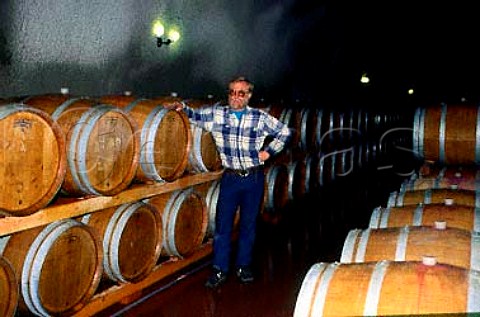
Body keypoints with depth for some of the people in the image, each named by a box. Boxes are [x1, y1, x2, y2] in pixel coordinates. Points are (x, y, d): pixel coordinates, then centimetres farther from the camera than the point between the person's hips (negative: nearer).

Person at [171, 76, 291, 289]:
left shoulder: (260, 117, -1)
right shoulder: (216, 114, 0)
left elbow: (284, 131, 9)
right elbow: (193, 115, 9)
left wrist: (269, 151, 2)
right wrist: (182, 108, -11)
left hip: (254, 178, 0)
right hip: (230, 177, 0)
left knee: (249, 225, 10)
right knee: (222, 225, 1)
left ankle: (243, 267, 25)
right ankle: (220, 270, 13)